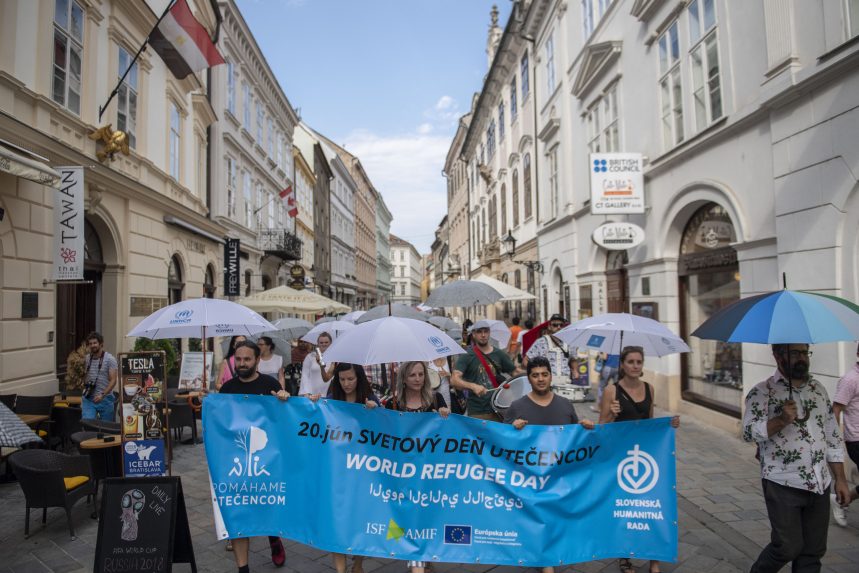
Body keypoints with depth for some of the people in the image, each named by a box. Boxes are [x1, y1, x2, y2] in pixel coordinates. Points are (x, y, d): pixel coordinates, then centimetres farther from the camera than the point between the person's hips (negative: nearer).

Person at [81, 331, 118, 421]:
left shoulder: (110, 359, -7)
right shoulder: (86, 359, 7)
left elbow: (113, 381, -12)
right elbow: (84, 378, 14)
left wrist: (102, 395, -22)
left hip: (105, 399, -3)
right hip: (88, 399, 3)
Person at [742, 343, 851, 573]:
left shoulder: (819, 389, 10)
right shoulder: (762, 392, -7)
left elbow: (833, 436, 14)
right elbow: (750, 431, -16)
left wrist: (840, 479, 10)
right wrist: (781, 420, -29)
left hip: (820, 484, 5)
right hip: (783, 485, -5)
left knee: (814, 550, 10)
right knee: (788, 547, -2)